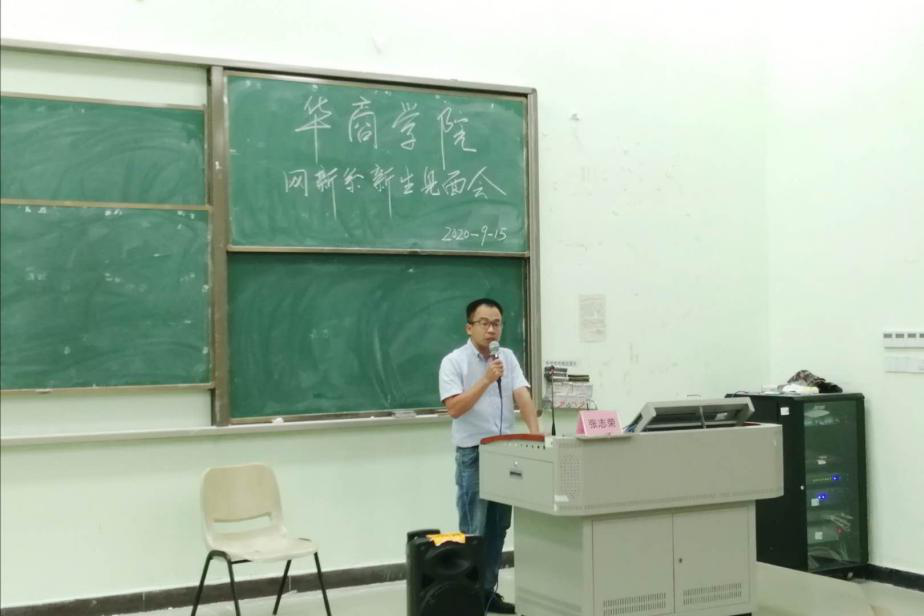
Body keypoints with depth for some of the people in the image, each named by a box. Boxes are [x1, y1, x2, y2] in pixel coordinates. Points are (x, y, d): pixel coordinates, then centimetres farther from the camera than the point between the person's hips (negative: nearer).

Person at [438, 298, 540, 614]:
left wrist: (535, 433, -17)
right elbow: (454, 408, -17)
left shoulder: (508, 357, 7)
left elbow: (523, 396, -2)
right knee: (473, 530, -1)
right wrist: (486, 380, -24)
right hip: (472, 454, -5)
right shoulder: (453, 362, -8)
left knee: (498, 528, 10)